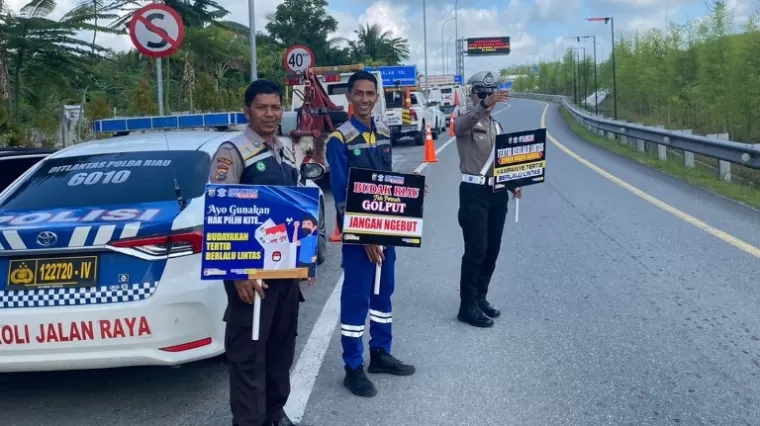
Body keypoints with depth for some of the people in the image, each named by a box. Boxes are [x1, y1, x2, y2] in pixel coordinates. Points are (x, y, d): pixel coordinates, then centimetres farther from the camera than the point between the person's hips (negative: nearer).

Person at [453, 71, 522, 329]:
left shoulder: (497, 126, 16)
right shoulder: (465, 121, -5)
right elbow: (461, 125, -32)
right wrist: (484, 105, -49)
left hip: (498, 193, 7)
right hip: (474, 192, -7)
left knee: (492, 251, 10)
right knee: (476, 251, -8)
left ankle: (480, 298, 23)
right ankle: (467, 306, -1)